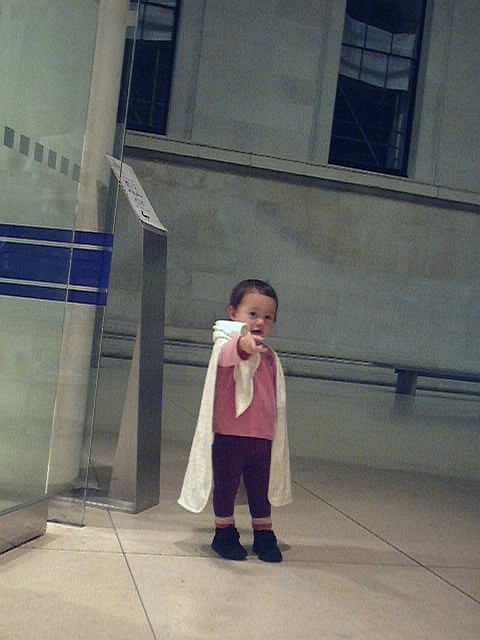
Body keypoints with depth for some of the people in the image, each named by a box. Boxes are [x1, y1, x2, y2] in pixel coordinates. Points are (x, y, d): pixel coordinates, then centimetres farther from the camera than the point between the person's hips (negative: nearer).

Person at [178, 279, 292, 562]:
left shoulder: (270, 357, 10)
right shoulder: (228, 343, -9)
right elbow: (226, 355, -36)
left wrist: (276, 434, 20)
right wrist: (243, 345, -59)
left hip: (263, 437, 5)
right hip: (229, 435, -5)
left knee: (261, 489, 15)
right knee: (226, 486, 8)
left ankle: (264, 535, 31)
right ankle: (225, 533, 26)